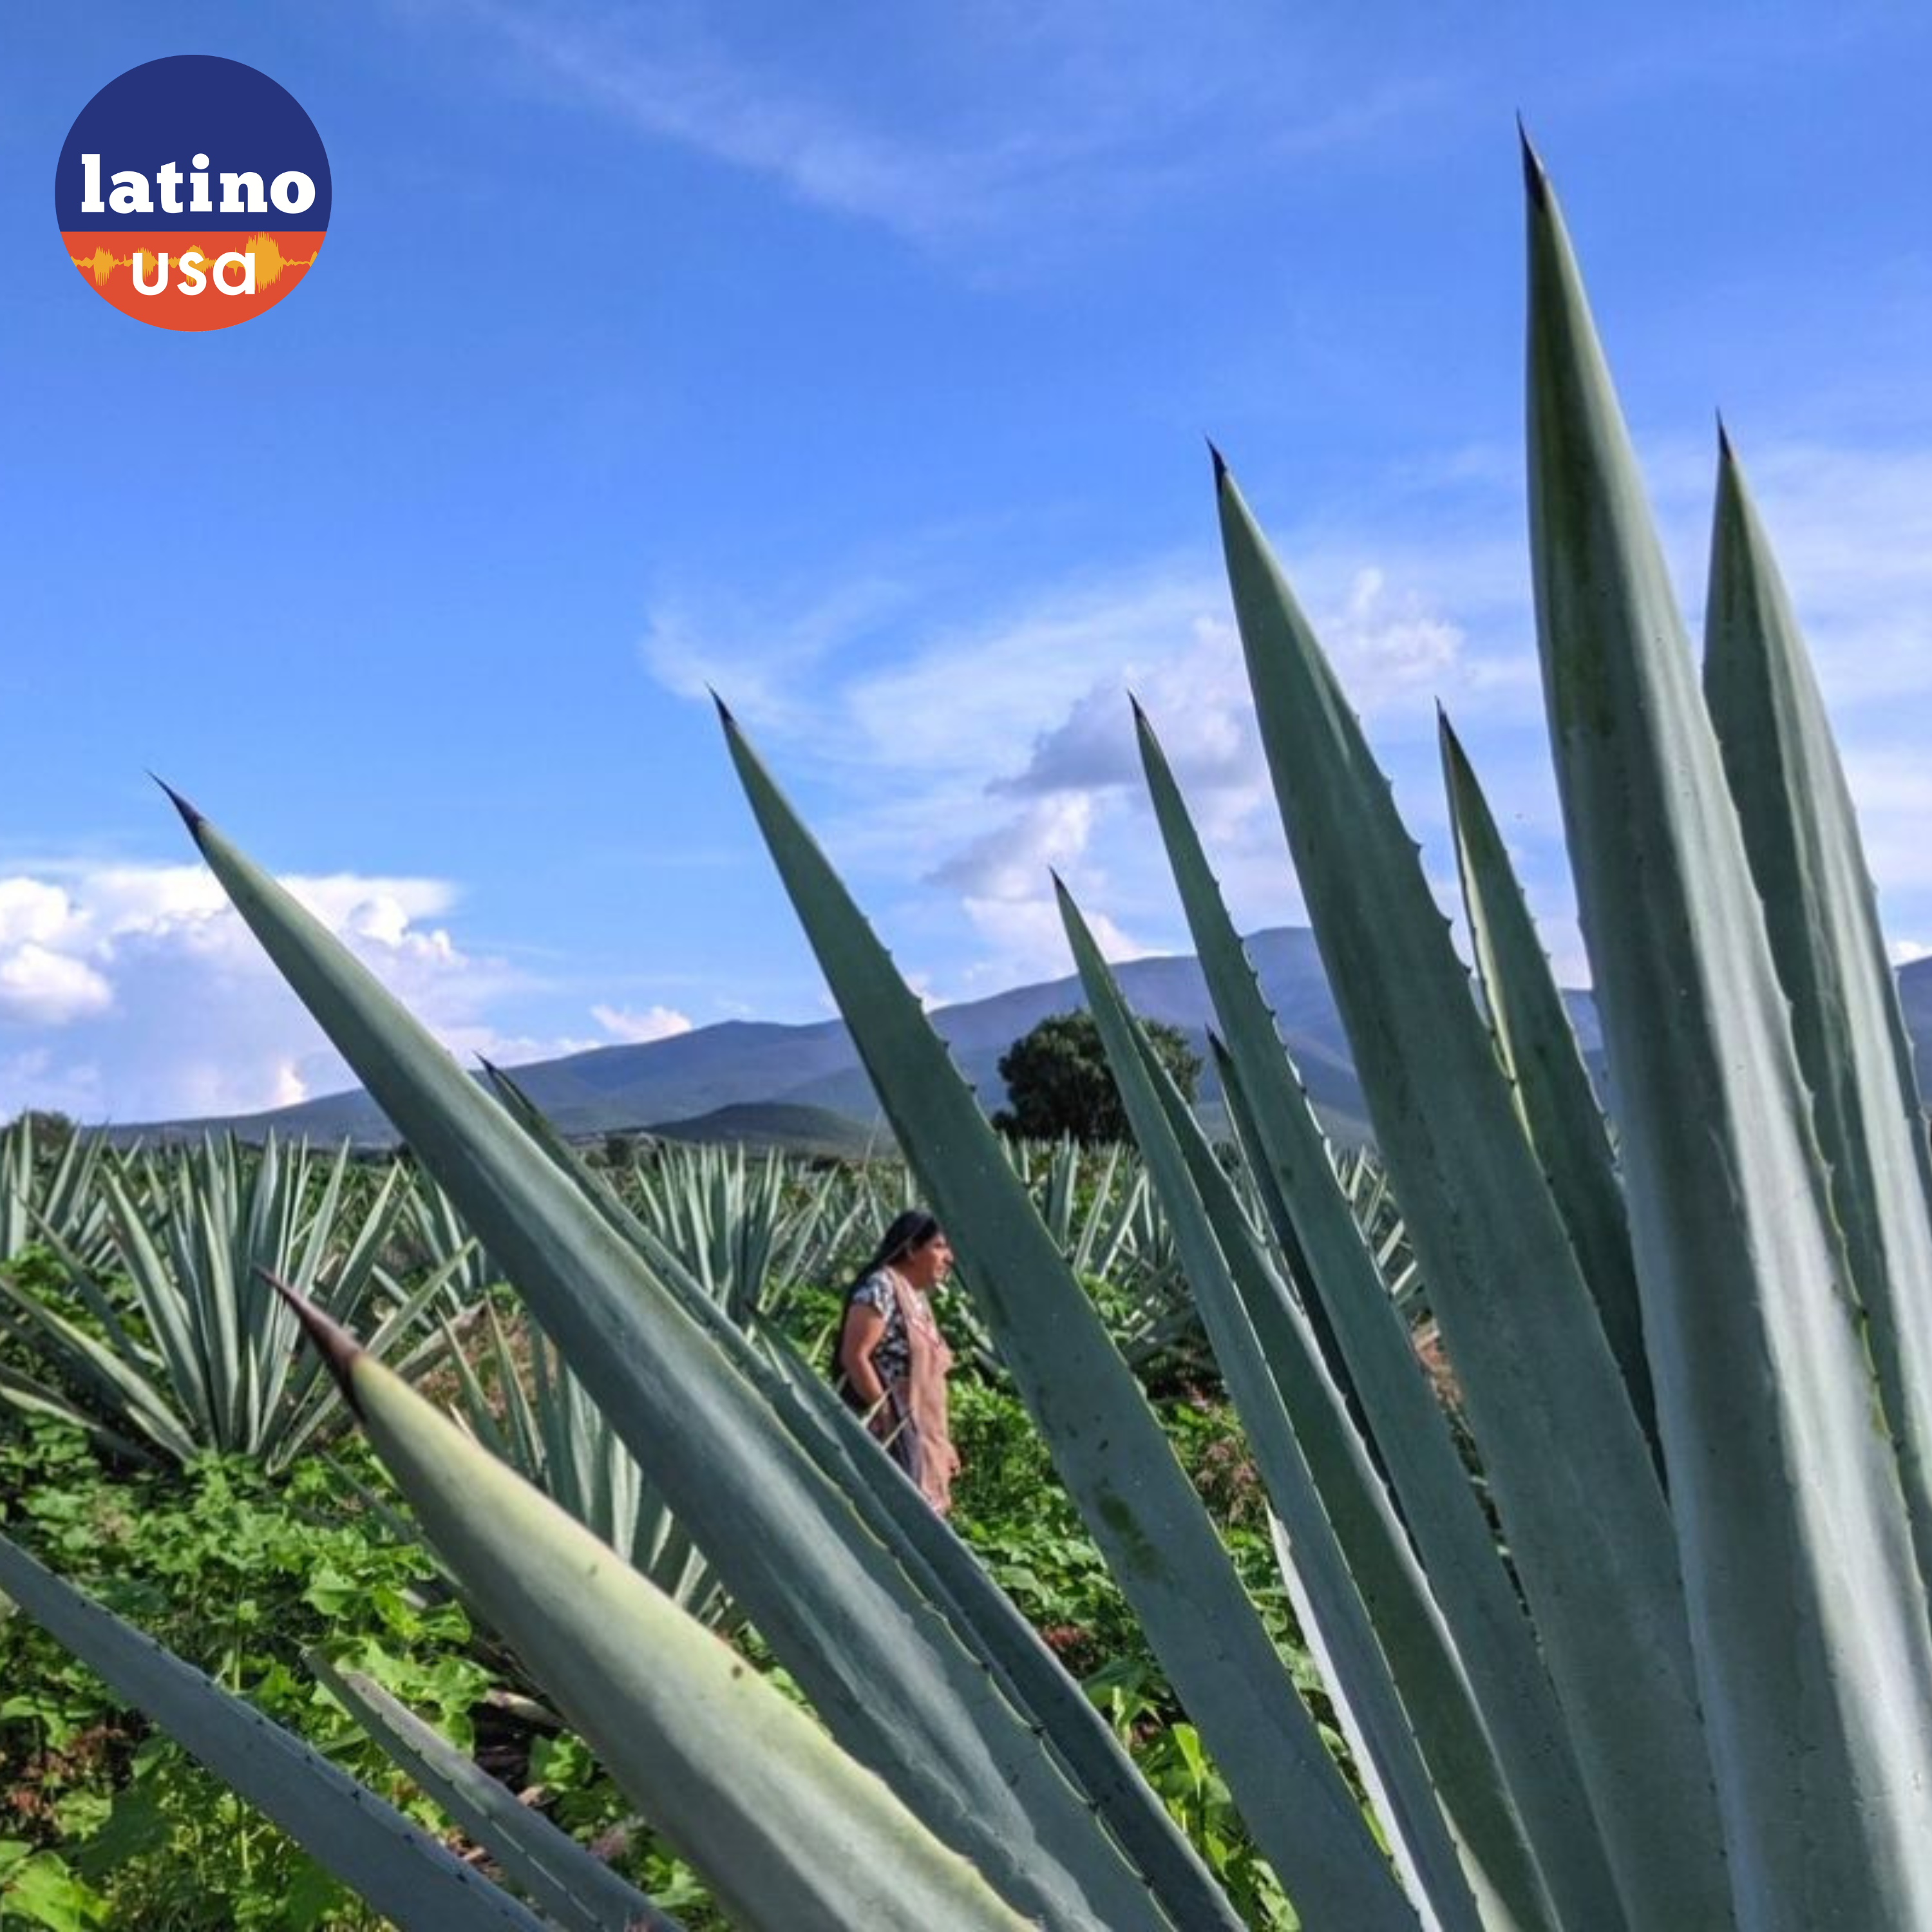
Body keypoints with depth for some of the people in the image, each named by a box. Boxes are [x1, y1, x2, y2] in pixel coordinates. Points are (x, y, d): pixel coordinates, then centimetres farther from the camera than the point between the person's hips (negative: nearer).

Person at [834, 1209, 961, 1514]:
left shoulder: (918, 1296, 16)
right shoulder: (881, 1288, -12)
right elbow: (854, 1357, -19)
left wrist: (942, 1445, 17)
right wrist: (886, 1413, -16)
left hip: (917, 1435, 10)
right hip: (887, 1433, -9)